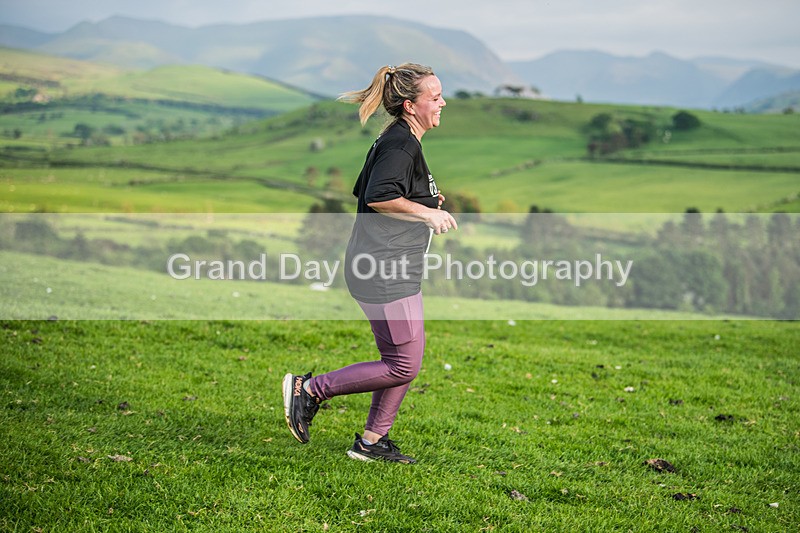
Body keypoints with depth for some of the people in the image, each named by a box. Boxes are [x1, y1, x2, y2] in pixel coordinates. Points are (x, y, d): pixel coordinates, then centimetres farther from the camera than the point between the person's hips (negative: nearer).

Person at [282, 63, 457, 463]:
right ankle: (309, 389, 3)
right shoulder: (401, 144, -15)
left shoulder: (395, 141, 17)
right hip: (384, 272, -11)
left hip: (394, 269, 11)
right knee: (403, 366, -6)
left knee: (401, 361, 14)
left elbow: (363, 191, 23)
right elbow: (377, 196, -27)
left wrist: (424, 202, 16)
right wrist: (427, 213, -20)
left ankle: (372, 442, 23)